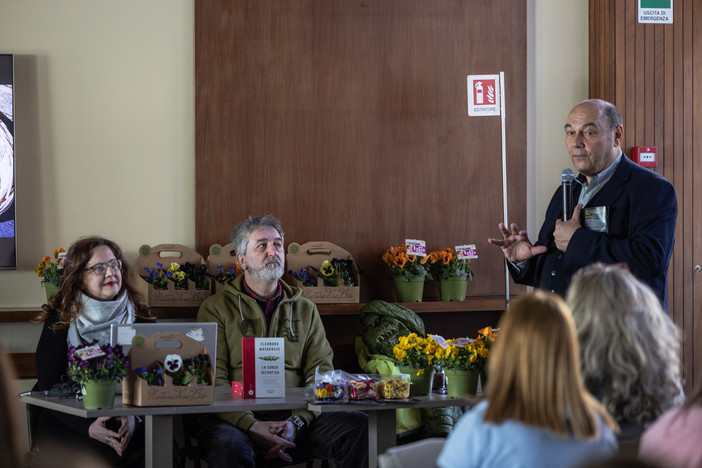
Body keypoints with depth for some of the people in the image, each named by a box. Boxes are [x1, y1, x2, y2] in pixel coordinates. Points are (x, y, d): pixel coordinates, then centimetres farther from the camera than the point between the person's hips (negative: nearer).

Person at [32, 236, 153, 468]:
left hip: (127, 423, 2)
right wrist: (88, 427, -20)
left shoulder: (139, 317, 9)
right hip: (69, 422, -2)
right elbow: (48, 388, -3)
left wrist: (133, 418, -16)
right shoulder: (59, 322, 2)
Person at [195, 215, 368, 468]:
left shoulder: (305, 310, 20)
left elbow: (321, 373, 9)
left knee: (359, 425, -24)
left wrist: (297, 422, -11)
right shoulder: (216, 308, 8)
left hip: (296, 416, 4)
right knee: (229, 445, -40)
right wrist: (252, 426, -18)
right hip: (236, 417, -3)